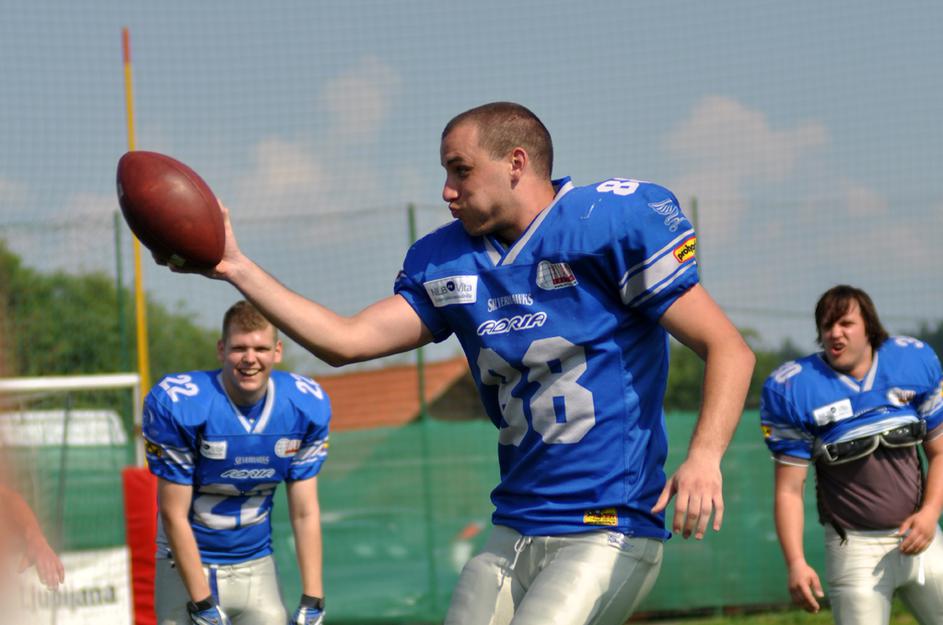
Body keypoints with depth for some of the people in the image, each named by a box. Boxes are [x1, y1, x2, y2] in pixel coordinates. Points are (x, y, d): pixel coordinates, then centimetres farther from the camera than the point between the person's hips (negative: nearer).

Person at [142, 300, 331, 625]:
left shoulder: (305, 407, -8)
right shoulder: (178, 405, -20)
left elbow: (305, 513, -2)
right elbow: (174, 515, -16)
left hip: (257, 568, 4)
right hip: (187, 565, -4)